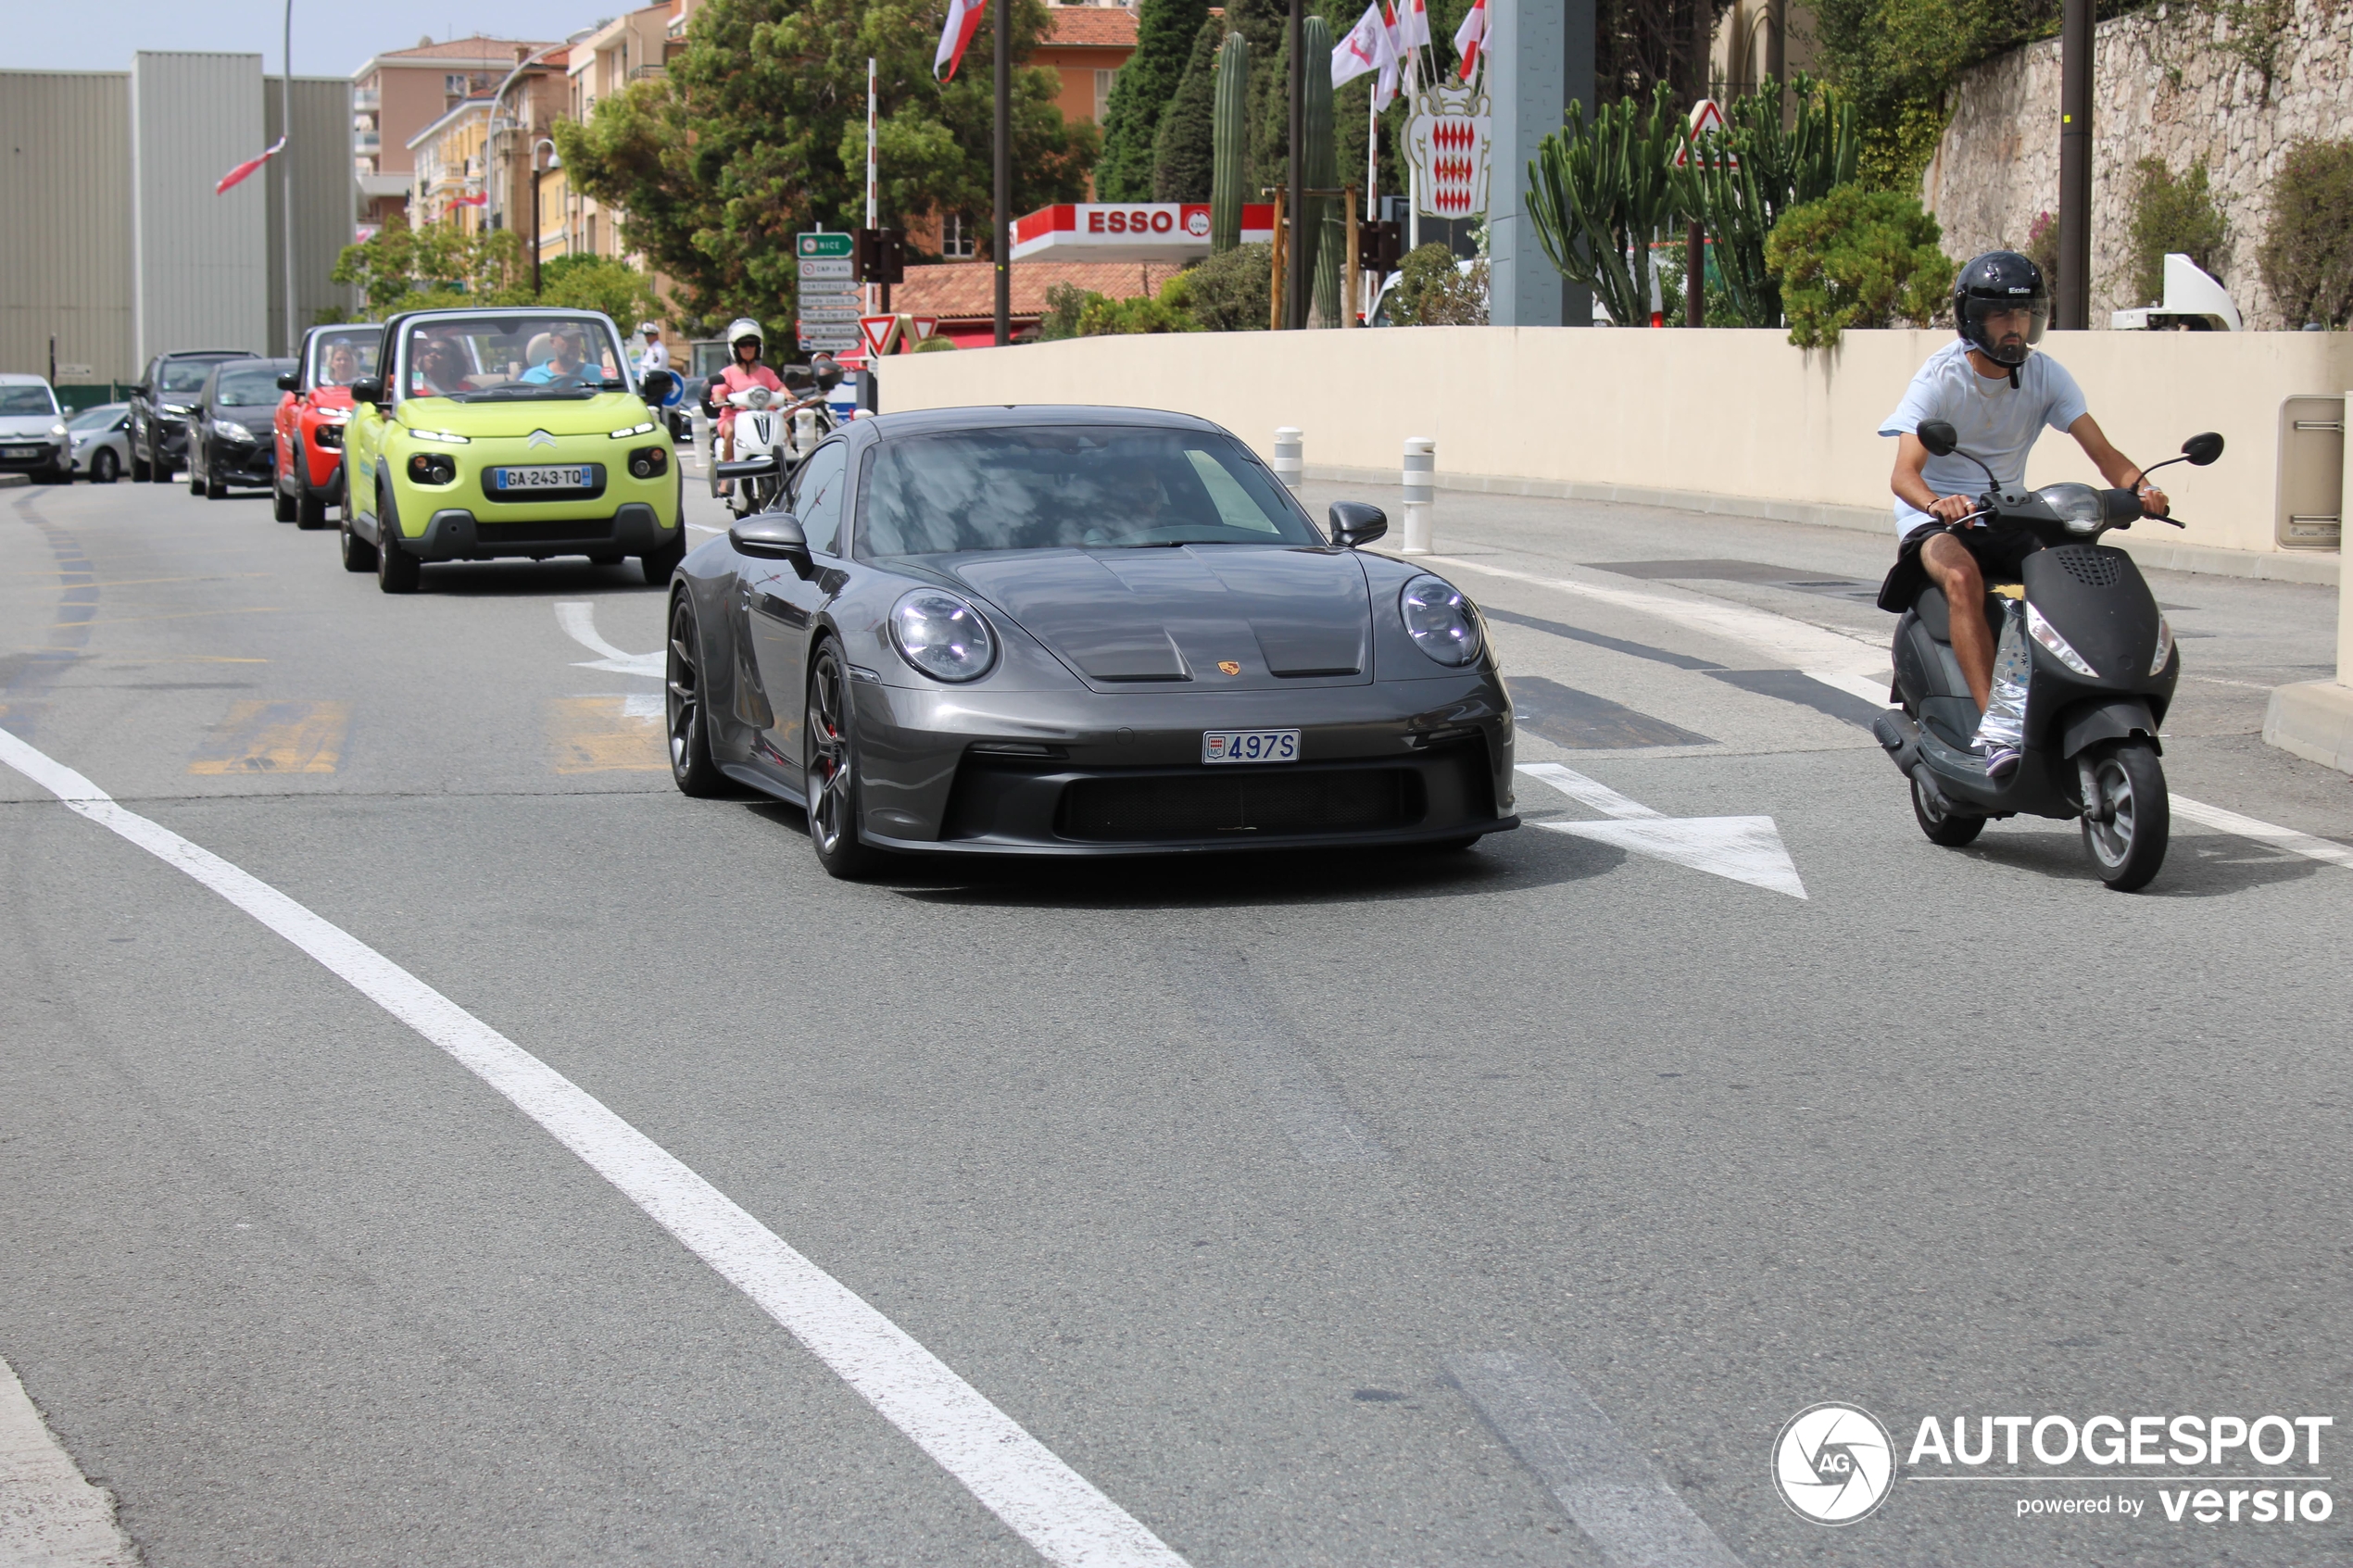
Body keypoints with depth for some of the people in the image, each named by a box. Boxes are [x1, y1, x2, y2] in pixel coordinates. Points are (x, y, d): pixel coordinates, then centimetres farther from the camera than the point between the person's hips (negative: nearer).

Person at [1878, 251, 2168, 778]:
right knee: (1963, 578, -37)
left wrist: (2140, 486, -31)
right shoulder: (1940, 378, -12)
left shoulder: (2045, 374, 0)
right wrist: (1937, 502, -47)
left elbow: (2100, 450, -9)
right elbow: (1904, 473, -24)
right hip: (1935, 516, -4)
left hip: (2008, 516, 4)